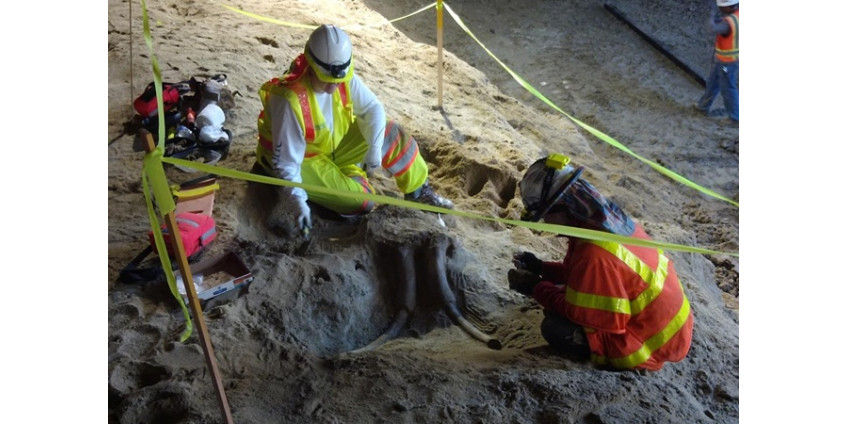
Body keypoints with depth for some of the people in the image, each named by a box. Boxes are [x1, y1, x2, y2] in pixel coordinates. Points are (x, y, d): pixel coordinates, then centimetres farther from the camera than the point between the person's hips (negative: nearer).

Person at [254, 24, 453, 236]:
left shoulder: (345, 78, -18)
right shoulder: (290, 100, -34)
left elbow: (373, 109, -5)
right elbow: (286, 162, -31)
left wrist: (375, 149, -16)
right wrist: (297, 201, -42)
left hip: (334, 144, 6)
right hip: (303, 160, -6)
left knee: (392, 135, -5)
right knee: (361, 200, -21)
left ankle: (419, 192, 14)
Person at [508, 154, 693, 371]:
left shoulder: (595, 254, -32)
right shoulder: (607, 218, -3)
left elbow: (583, 313, -22)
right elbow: (583, 274, 13)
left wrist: (537, 289, -13)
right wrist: (541, 268, 8)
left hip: (653, 344, -9)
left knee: (555, 329, -19)